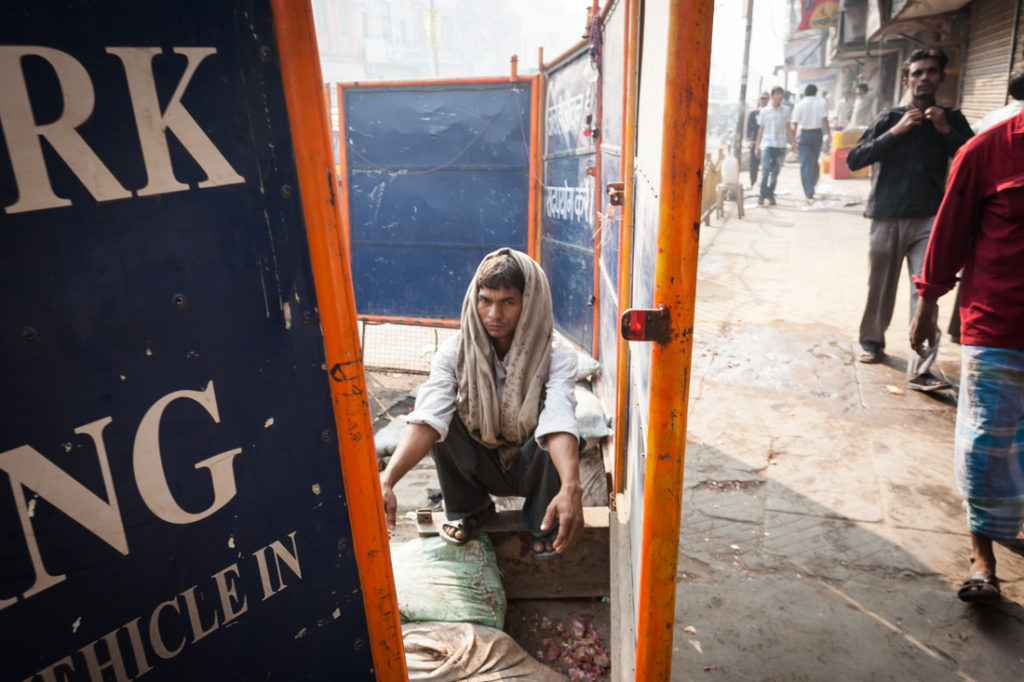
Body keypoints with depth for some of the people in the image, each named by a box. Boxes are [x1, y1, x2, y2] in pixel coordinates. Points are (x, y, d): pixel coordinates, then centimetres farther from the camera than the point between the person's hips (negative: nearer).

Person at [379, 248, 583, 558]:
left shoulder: (557, 353, -23)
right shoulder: (455, 351, -18)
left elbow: (559, 419, -41)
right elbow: (427, 417, -33)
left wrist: (571, 487, -59)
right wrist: (386, 480, -50)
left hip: (533, 467, -1)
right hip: (481, 464, 2)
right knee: (445, 419, -26)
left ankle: (544, 524, -3)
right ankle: (469, 508, 1)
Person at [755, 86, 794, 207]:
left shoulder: (786, 111, 9)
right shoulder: (764, 111, 5)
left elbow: (788, 129, 12)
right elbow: (760, 130, 8)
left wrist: (793, 143, 6)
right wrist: (757, 147, 5)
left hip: (780, 146, 2)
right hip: (767, 144, -2)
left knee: (775, 172, 3)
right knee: (765, 169, -14)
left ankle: (771, 195, 14)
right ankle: (762, 195, -4)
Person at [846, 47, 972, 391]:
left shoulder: (952, 119, 10)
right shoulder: (890, 119, 5)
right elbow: (853, 159, -5)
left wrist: (946, 131, -8)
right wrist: (895, 132, -13)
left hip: (929, 219, 0)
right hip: (886, 217, 0)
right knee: (880, 287, 9)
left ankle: (920, 370, -12)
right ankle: (872, 340, 33)